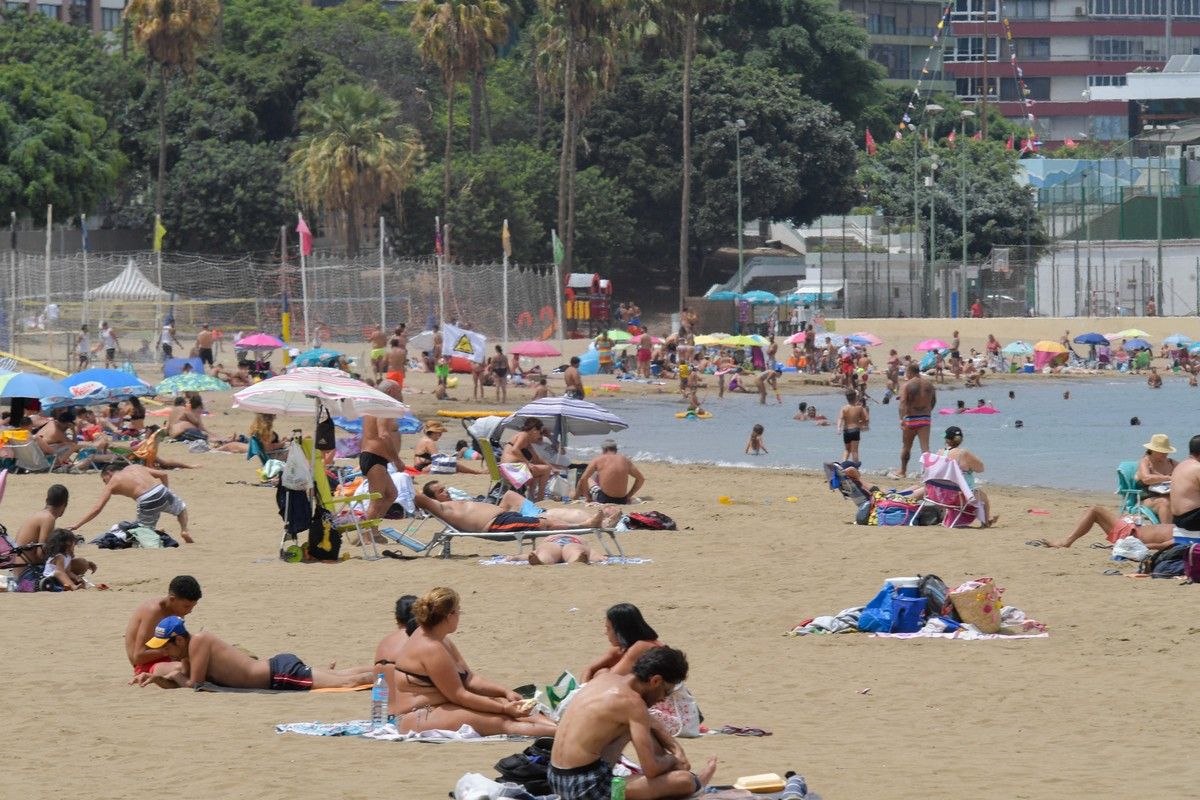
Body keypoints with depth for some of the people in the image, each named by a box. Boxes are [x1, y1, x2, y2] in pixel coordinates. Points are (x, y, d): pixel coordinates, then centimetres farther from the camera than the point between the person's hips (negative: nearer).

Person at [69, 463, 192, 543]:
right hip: (162, 491, 4)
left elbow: (97, 509, 7)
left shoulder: (112, 483, 13)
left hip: (147, 502, -4)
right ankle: (184, 530, 11)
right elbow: (163, 474, 20)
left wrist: (77, 526, 10)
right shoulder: (135, 467, 25)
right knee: (182, 508, 34)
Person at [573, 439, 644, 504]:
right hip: (622, 501, 3)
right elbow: (641, 478, 10)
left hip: (603, 499, -3)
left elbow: (583, 479, -3)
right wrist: (628, 496, 17)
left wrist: (576, 494, 13)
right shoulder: (625, 460, 5)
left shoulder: (598, 460, -4)